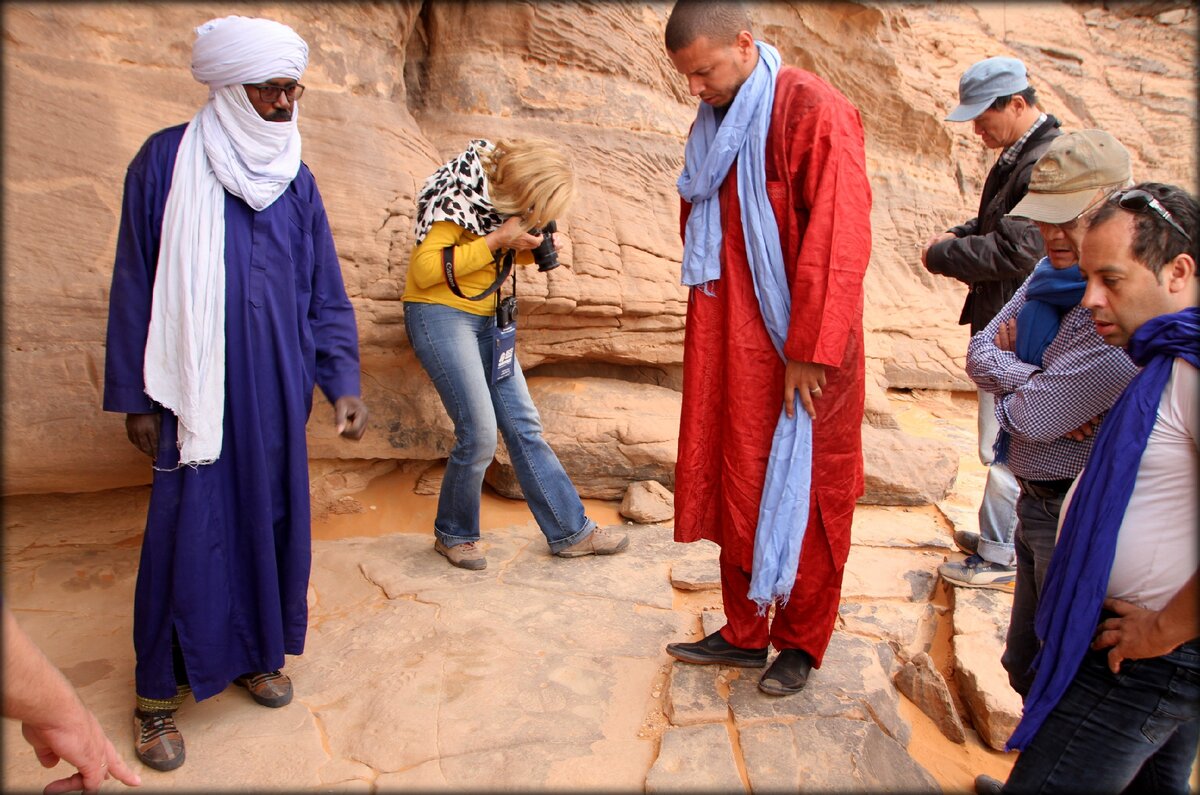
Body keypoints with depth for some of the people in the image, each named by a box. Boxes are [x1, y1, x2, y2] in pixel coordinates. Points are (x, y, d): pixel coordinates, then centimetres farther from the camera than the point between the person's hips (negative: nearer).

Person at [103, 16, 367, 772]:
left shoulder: (296, 179, 7)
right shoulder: (167, 160, -3)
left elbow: (325, 294, 7)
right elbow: (136, 284, -2)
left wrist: (343, 383, -2)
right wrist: (135, 396, -3)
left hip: (277, 390, 4)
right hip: (195, 389, -3)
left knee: (271, 518, 10)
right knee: (188, 532, 1)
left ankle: (254, 651, 32)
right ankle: (159, 694, 19)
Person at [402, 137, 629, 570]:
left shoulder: (502, 191, 5)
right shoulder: (458, 193, -18)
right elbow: (425, 268, -21)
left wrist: (532, 248, -4)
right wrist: (497, 241, -22)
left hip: (486, 319, 8)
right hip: (440, 314, -8)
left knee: (524, 427, 5)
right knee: (478, 434, -10)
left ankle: (571, 532, 10)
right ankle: (453, 535, 14)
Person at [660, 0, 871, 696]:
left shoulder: (815, 112, -11)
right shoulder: (713, 129, 12)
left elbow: (839, 241, -17)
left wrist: (808, 352, -18)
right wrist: (708, 337, 10)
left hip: (802, 353, -7)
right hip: (734, 352, 7)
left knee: (802, 499, 7)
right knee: (736, 493, 13)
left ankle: (801, 645, 25)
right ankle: (744, 632, 29)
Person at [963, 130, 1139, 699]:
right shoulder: (1053, 273, 3)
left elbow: (1033, 416, -24)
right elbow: (979, 352, 2)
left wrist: (1008, 366, -4)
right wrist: (1037, 383, -17)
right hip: (1038, 502, 9)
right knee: (1028, 665, 24)